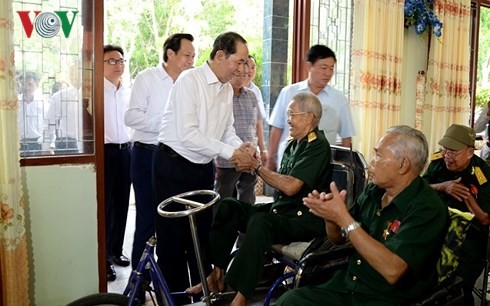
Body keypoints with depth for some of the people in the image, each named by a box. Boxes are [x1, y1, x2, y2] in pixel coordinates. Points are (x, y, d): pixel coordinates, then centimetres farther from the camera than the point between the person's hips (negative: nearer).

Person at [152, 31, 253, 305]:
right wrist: (228, 151, -23)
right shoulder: (189, 81, -18)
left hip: (203, 168, 7)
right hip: (174, 166, -7)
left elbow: (227, 130, 10)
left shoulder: (227, 88, 5)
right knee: (173, 236, 5)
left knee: (202, 233, 16)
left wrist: (241, 146, -10)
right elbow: (187, 135, -25)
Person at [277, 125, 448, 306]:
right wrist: (331, 216, -10)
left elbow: (392, 270, -28)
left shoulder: (428, 209, -17)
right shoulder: (373, 191, 4)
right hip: (345, 286, 6)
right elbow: (338, 238, 13)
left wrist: (343, 217, -25)